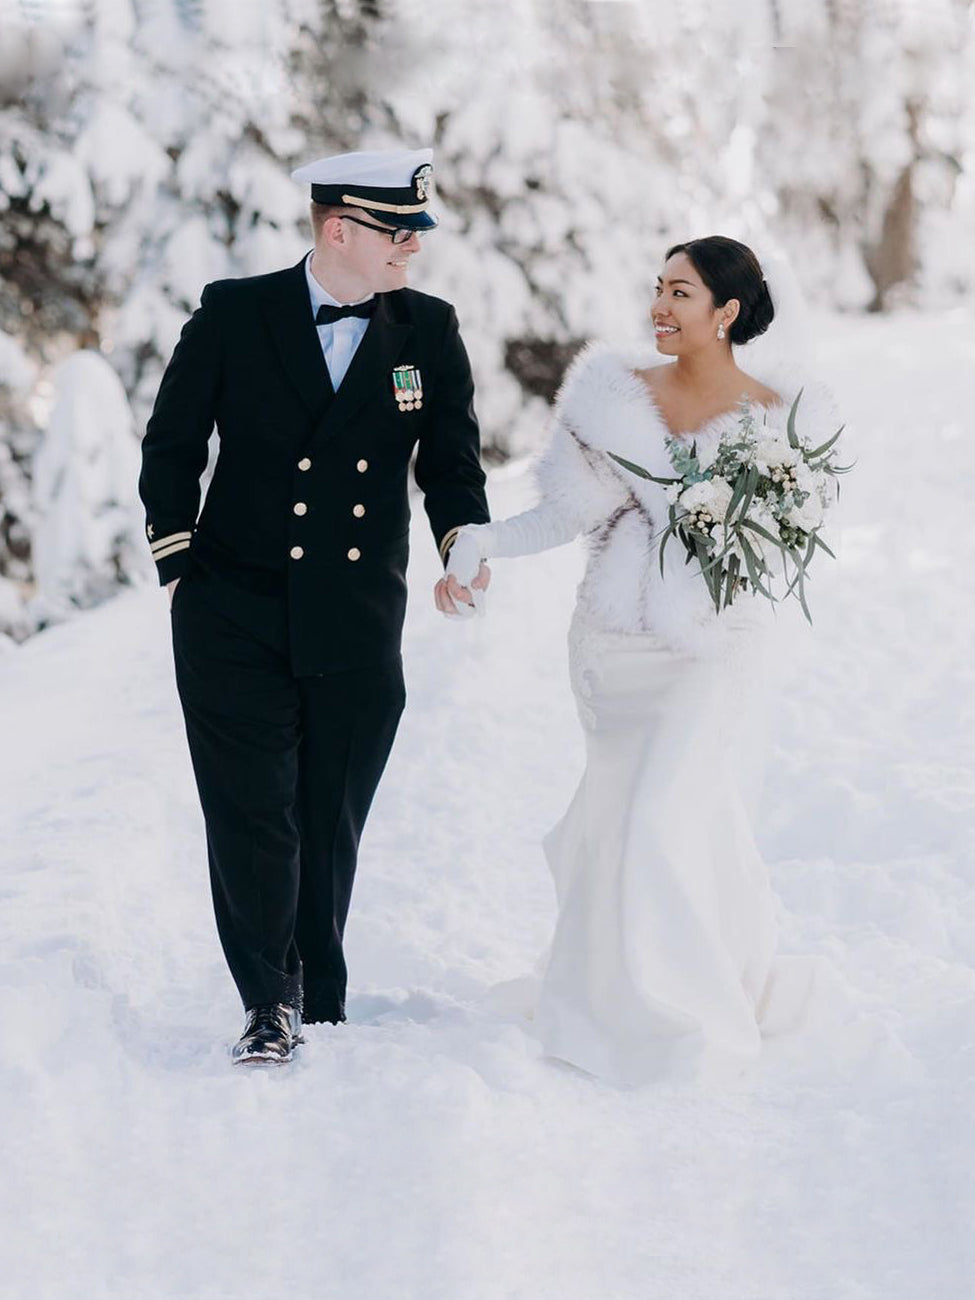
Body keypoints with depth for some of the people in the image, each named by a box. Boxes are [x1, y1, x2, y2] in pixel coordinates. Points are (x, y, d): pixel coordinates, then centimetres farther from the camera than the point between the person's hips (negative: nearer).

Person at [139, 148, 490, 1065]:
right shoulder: (234, 315, -2)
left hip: (358, 631, 2)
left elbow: (451, 460, 8)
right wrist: (179, 565, -2)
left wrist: (464, 546, -11)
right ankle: (269, 1006, 1)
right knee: (251, 815, -7)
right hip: (235, 615, -2)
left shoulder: (428, 332, 4)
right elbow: (171, 447, 4)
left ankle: (321, 1008, 22)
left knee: (330, 826, 8)